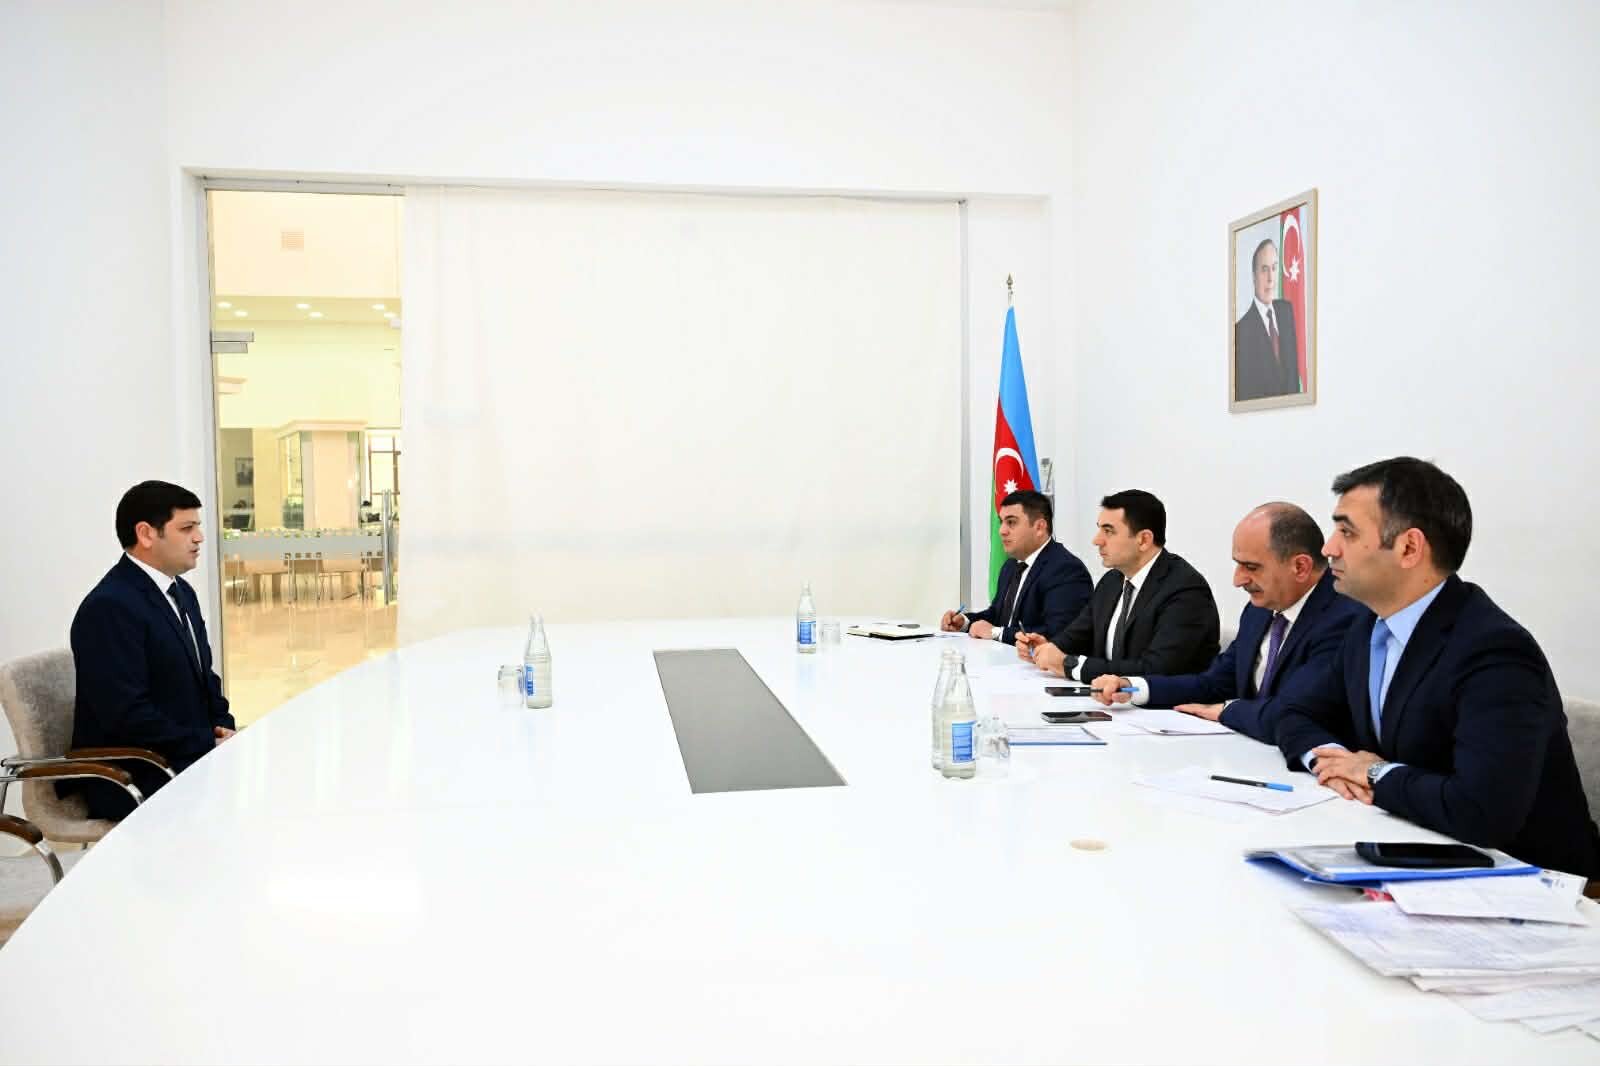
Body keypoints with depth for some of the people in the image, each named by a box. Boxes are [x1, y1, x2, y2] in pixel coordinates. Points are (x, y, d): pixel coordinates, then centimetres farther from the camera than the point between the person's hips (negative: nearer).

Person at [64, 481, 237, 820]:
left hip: (187, 756, 9)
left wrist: (222, 726, 1)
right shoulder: (109, 606, -17)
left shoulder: (181, 592, 12)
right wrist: (209, 745, -17)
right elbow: (128, 715, -23)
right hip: (130, 778, -9)